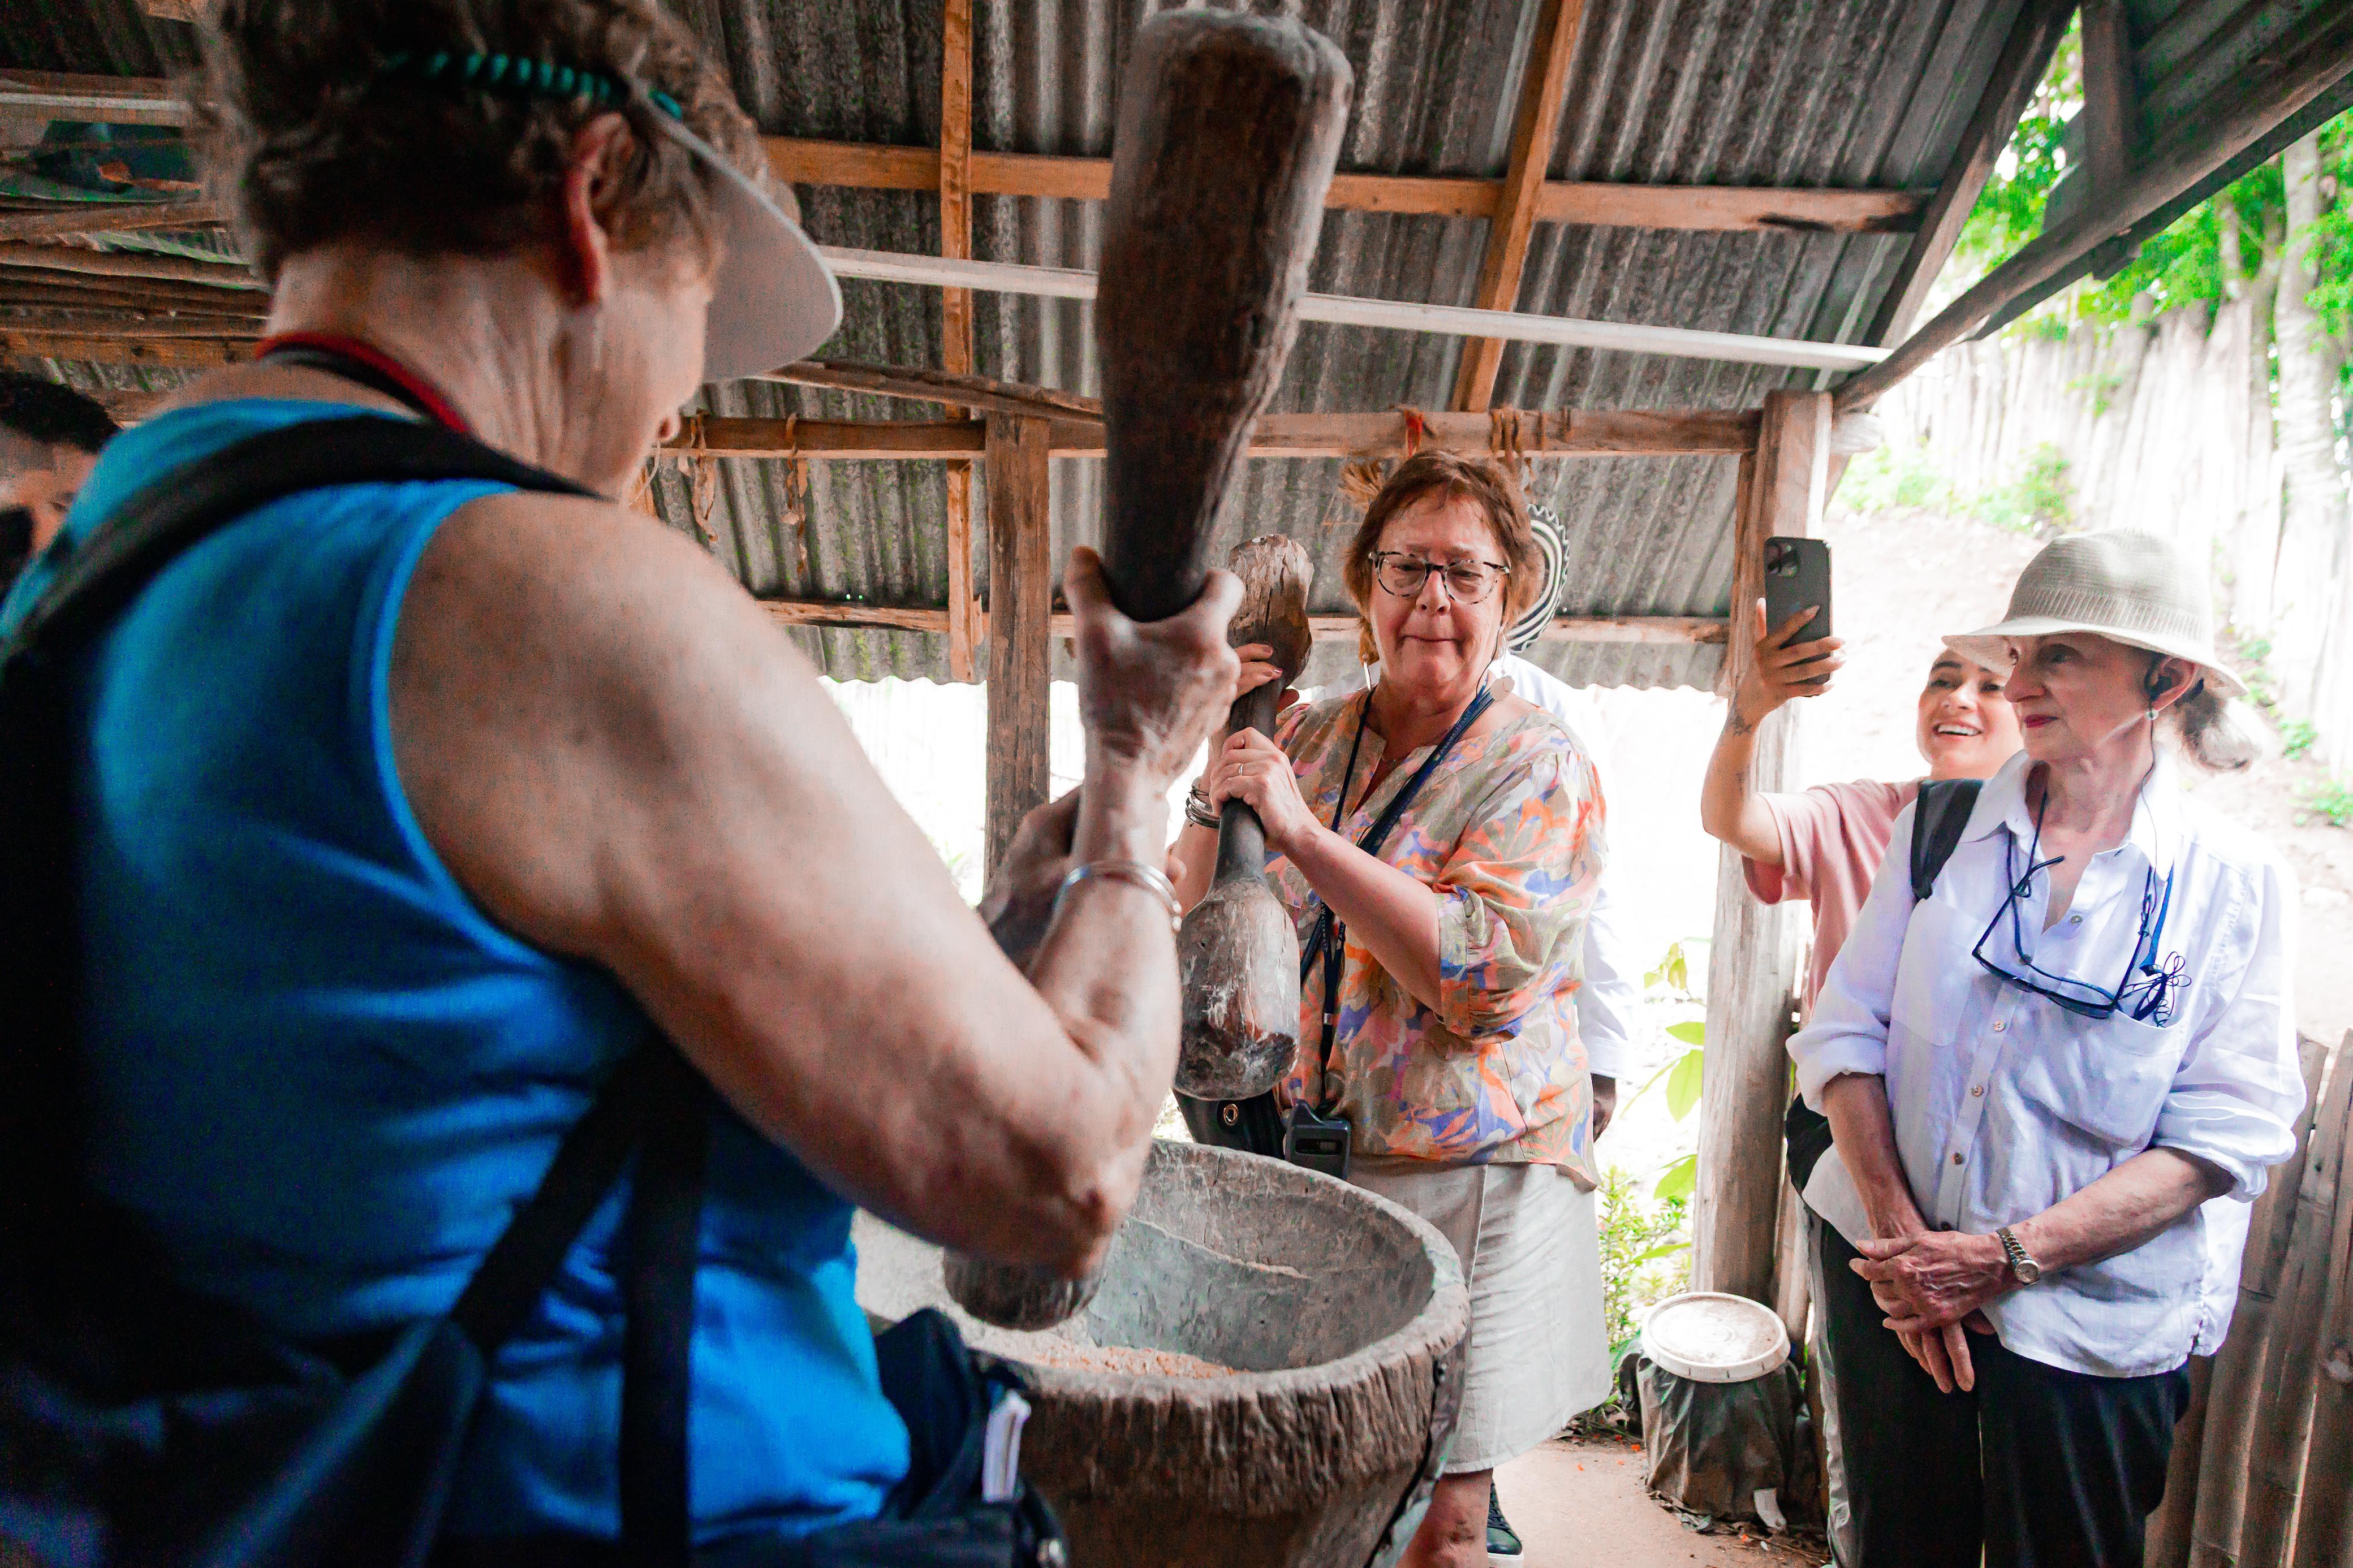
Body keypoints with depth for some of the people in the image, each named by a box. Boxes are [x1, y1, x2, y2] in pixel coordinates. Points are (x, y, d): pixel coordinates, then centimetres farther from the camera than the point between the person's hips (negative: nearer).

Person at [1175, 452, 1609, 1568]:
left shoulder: (1537, 766, -7)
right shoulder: (1307, 738, 7)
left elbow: (1480, 973, -20)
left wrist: (1301, 829, -24)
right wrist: (1221, 756, -4)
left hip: (1468, 1177, -4)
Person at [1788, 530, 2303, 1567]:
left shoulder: (2237, 886, -5)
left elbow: (2225, 1138, -10)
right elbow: (1846, 1028, -3)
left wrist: (2009, 1254, -18)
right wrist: (1898, 1231, -13)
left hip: (2093, 1321, -2)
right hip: (1888, 1279, 2)